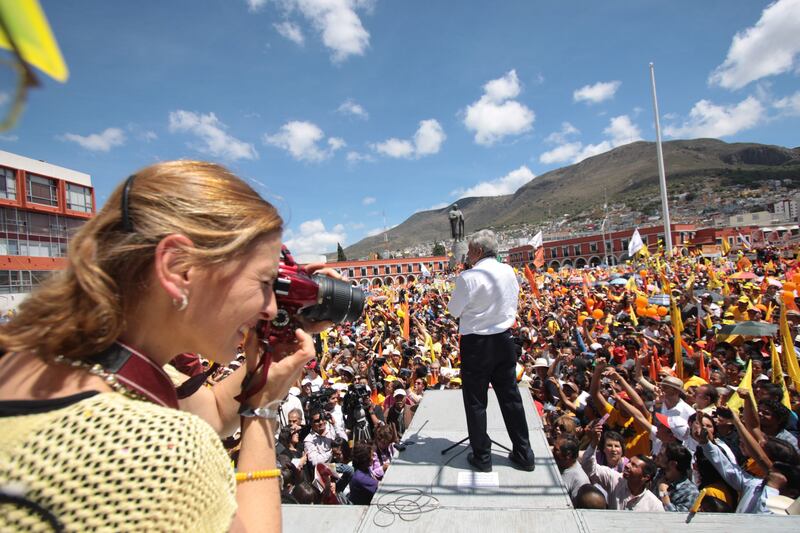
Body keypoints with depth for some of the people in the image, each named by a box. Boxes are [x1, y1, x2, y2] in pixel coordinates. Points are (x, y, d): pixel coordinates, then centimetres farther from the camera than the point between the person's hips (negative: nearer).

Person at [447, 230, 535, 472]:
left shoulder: (468, 277, -19)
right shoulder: (509, 272, 0)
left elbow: (454, 311, -8)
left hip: (475, 344, -5)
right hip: (504, 340, 6)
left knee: (475, 401, 10)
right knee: (511, 397, 16)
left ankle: (482, 456, 21)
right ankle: (523, 455, 26)